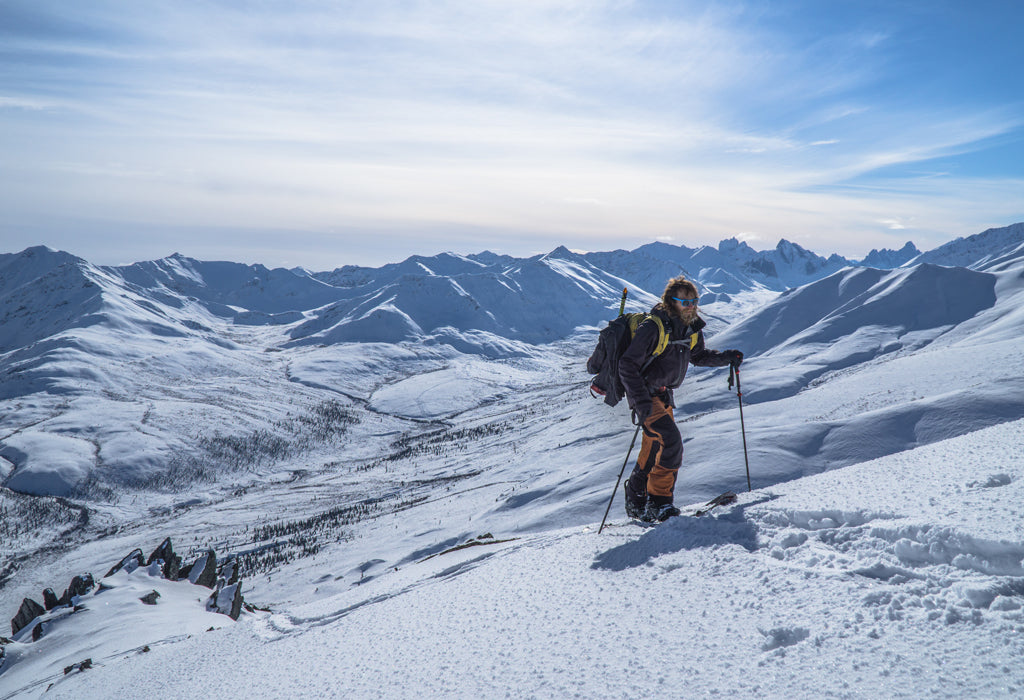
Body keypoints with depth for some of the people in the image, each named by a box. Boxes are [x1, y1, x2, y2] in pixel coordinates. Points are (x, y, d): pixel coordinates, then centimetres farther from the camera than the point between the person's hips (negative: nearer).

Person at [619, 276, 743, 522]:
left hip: (664, 395, 8)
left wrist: (726, 357, 3)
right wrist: (640, 399, -32)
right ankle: (659, 502, -10)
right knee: (671, 441, -20)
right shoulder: (653, 328, -23)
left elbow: (698, 356, 20)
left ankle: (636, 503, 28)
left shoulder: (691, 328, 1)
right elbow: (627, 365, -24)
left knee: (655, 447, 13)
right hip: (646, 395, -8)